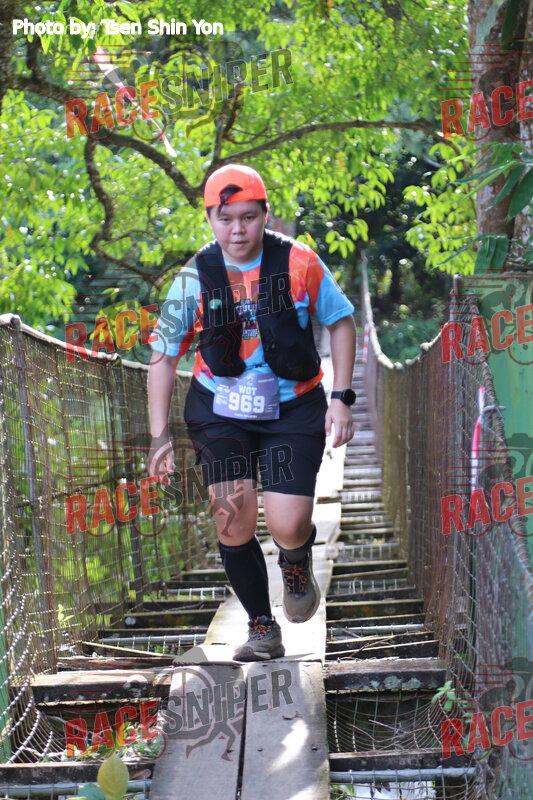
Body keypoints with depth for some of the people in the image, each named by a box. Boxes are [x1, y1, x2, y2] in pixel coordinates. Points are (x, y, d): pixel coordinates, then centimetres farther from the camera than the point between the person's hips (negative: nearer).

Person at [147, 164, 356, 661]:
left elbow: (341, 321, 2)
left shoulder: (298, 262, -12)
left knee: (287, 526, -13)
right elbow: (163, 356, -2)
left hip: (294, 409, -1)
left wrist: (341, 398, -5)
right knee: (232, 520, -8)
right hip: (221, 411, 1)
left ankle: (296, 564, 25)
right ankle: (263, 630, 12)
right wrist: (159, 437, -7)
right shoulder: (195, 278, -9)